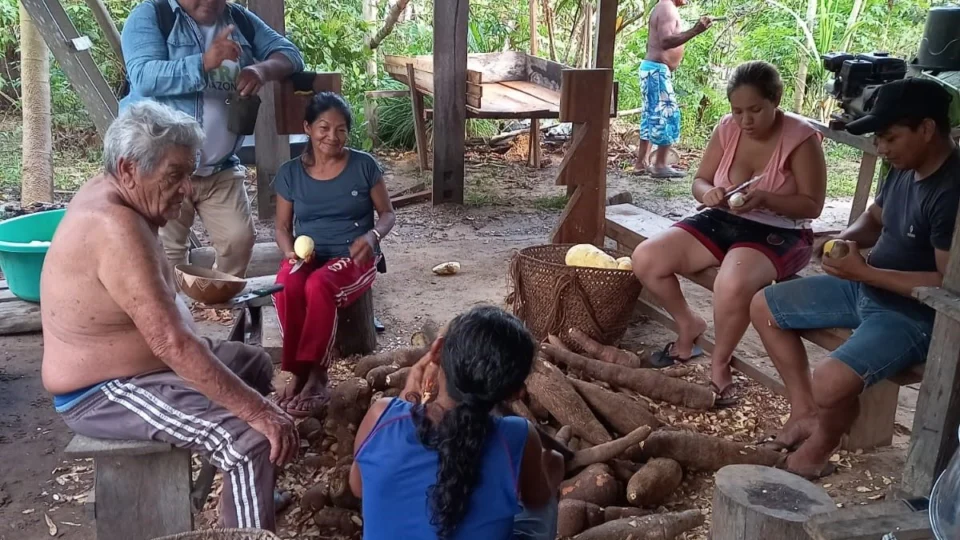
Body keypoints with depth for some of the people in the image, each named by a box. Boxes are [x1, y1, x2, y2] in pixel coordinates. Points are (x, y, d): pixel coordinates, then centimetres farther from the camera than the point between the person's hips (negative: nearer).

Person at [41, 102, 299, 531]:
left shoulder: (108, 191, -1)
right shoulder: (115, 228, -32)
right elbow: (171, 343, -37)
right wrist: (257, 411, -35)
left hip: (137, 360, 11)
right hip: (104, 393, -11)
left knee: (255, 364, 23)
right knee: (252, 441, -27)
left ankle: (252, 497, 37)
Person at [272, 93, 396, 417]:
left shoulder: (364, 165, -1)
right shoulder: (290, 173, 4)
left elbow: (388, 214, 5)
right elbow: (283, 226, 11)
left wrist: (372, 236, -17)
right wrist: (290, 252, -12)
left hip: (353, 257, -2)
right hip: (307, 255, 2)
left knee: (319, 285, -36)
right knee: (286, 287, -33)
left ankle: (314, 373, -25)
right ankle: (302, 372, -21)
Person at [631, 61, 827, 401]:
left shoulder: (801, 138, -14)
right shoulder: (727, 128, 0)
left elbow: (812, 206, -13)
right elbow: (699, 181, 7)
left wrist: (764, 198, -30)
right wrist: (709, 193, -18)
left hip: (777, 234, -6)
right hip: (722, 222, 6)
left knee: (733, 285, -38)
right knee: (645, 260, -13)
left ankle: (719, 364, -9)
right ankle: (689, 325, 13)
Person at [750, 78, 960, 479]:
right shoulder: (904, 170, 1)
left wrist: (865, 271, -26)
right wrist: (848, 239, -5)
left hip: (915, 316, -10)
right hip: (867, 289, 10)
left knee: (830, 384, -30)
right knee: (763, 307, 10)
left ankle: (821, 445, 6)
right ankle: (805, 413, 15)